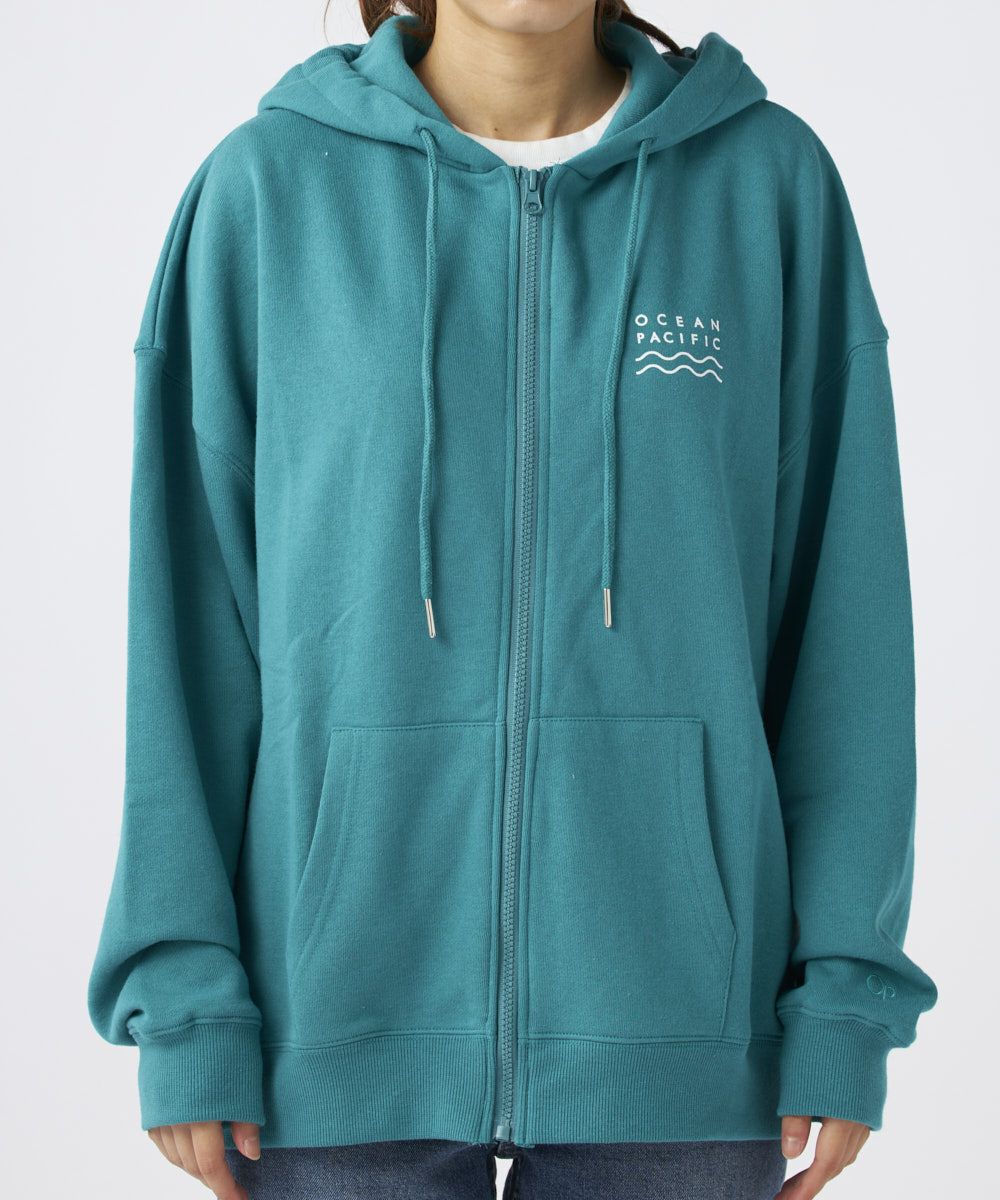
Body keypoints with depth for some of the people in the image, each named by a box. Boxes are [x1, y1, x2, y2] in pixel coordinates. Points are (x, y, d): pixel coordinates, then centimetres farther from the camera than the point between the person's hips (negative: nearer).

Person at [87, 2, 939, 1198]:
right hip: (350, 1003, 0)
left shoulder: (773, 180, 0)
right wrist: (183, 1000, -5)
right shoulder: (267, 188, -2)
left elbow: (841, 600, 1)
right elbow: (192, 603, -1)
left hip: (671, 1008, 1)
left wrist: (850, 993, -3)